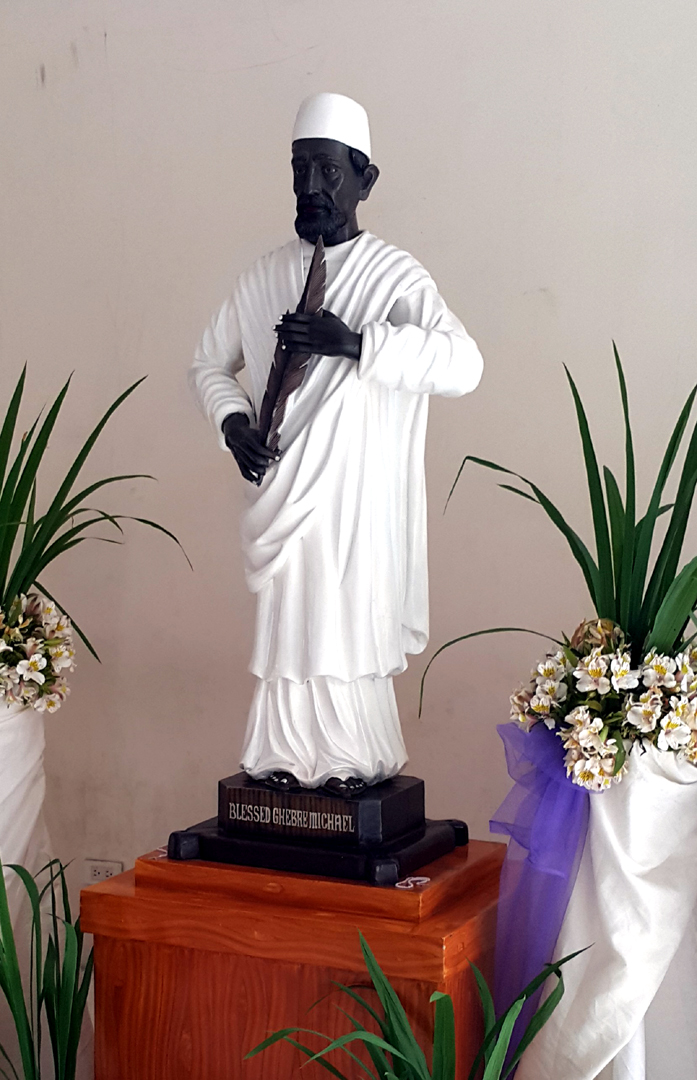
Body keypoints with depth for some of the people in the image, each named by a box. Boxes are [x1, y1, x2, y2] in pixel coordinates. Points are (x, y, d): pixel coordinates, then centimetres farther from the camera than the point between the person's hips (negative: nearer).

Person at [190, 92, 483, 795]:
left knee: (350, 626, -2)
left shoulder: (395, 277, -5)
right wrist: (233, 423, -2)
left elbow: (463, 364, -18)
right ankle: (287, 758, 18)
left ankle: (354, 761, 11)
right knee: (286, 624, 7)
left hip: (358, 495, -4)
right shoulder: (266, 277, 9)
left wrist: (357, 344, -25)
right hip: (282, 493, 4)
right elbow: (210, 361, 18)